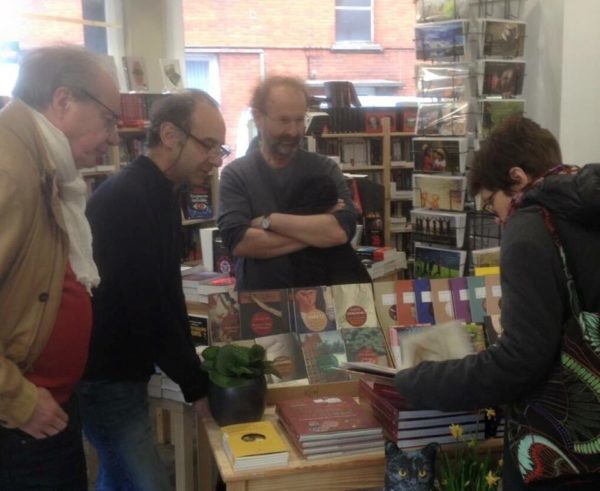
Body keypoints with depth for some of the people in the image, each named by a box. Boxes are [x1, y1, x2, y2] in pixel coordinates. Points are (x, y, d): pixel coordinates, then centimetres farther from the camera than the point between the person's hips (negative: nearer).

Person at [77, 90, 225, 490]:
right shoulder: (127, 200, -24)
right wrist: (197, 386, -19)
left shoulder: (160, 195, 8)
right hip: (105, 376, -10)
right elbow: (146, 309, -28)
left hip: (121, 369, 10)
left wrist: (192, 364, 6)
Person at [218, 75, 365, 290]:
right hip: (257, 297, 0)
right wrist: (317, 231, -10)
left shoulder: (325, 168, 4)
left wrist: (269, 220, -11)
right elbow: (239, 242, -12)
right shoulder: (235, 174, 1)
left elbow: (342, 231, -10)